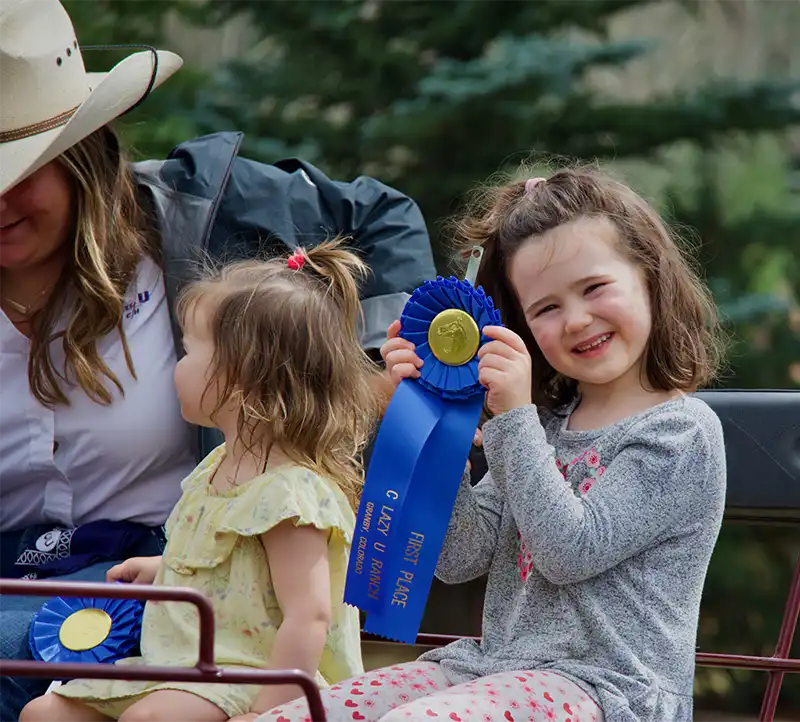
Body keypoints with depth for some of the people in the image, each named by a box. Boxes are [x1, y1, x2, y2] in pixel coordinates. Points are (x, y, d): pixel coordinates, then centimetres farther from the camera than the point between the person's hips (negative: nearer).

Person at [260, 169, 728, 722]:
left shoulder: (683, 432, -5)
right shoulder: (544, 422, 18)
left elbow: (570, 551, -14)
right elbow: (461, 559, 8)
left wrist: (514, 418, -13)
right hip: (491, 666, 7)